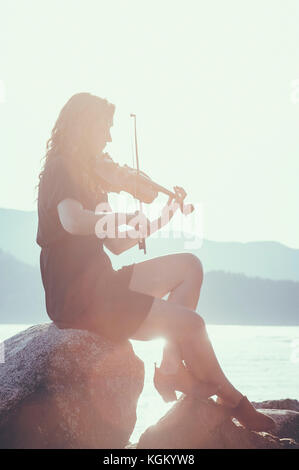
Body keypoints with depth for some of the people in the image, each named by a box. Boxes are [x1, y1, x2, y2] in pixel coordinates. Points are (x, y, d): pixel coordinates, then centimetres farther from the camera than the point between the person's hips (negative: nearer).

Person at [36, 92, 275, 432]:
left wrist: (162, 218, 8)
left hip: (97, 283, 10)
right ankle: (231, 400, 11)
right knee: (191, 323, -14)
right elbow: (73, 221, -34)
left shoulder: (87, 175, 16)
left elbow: (116, 245, 15)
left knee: (188, 266, 7)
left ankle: (172, 369, -1)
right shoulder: (60, 169, -11)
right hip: (75, 297, -10)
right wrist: (130, 217, -24)